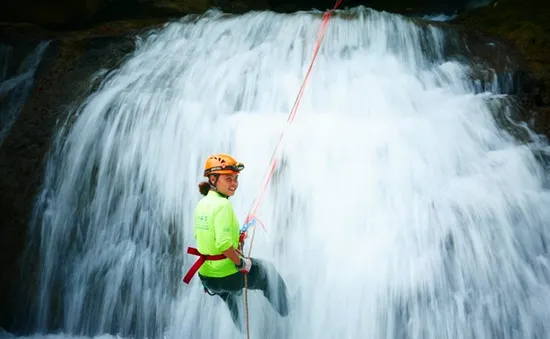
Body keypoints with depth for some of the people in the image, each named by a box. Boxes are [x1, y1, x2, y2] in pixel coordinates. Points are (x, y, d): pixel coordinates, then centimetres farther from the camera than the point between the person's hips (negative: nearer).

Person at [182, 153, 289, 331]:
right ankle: (284, 316, 36)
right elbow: (224, 244, -34)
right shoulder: (223, 204, -24)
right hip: (228, 275, -8)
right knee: (267, 269, 20)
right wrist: (240, 262, -18)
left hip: (205, 275, 8)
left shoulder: (201, 204, 2)